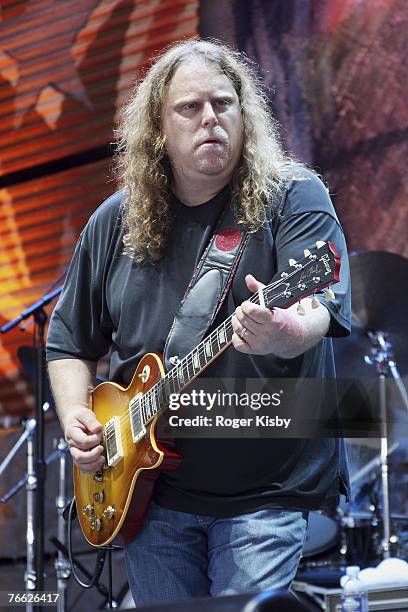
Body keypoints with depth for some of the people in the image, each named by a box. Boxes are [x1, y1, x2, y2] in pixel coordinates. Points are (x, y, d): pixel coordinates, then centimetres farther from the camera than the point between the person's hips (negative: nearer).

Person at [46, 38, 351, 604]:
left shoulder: (292, 197, -7)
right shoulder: (116, 222, 6)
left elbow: (320, 306, -25)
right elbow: (70, 343, 16)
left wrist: (283, 333, -47)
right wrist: (76, 420, -2)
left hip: (266, 489, -4)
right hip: (152, 492, 4)